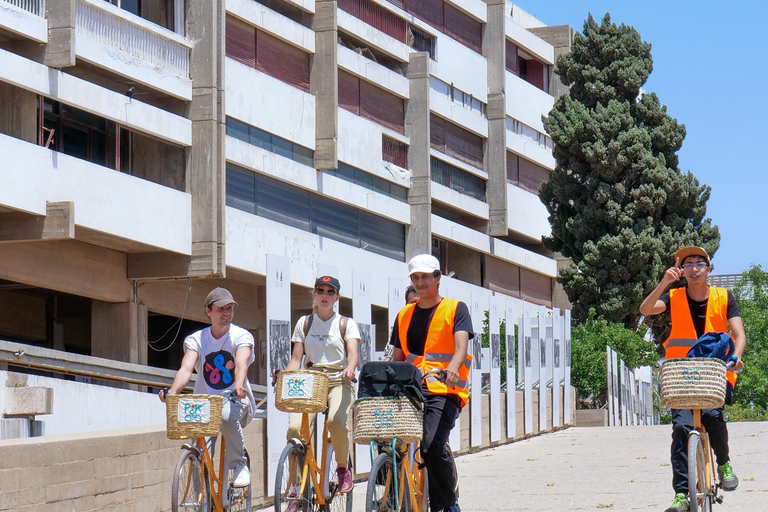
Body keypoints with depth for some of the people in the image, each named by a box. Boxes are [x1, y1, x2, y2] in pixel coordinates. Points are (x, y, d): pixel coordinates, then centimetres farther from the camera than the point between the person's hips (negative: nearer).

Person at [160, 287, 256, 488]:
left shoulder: (242, 336, -3)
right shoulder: (196, 339, 2)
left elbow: (241, 364, -23)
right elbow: (186, 368, -15)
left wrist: (239, 386, -46)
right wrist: (172, 391, -37)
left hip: (236, 399, -2)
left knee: (227, 415, -37)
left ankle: (240, 465, -16)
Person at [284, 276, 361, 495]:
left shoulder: (346, 324, 8)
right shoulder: (304, 323, 14)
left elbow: (353, 353, -7)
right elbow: (296, 359, 10)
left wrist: (349, 369, -31)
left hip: (338, 382, -2)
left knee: (336, 420, -34)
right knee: (295, 427, -23)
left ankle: (342, 468, -7)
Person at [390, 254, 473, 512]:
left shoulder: (456, 309, 6)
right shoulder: (405, 315, 20)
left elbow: (461, 346, -10)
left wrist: (452, 367, -31)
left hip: (444, 391, -5)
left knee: (433, 446, -23)